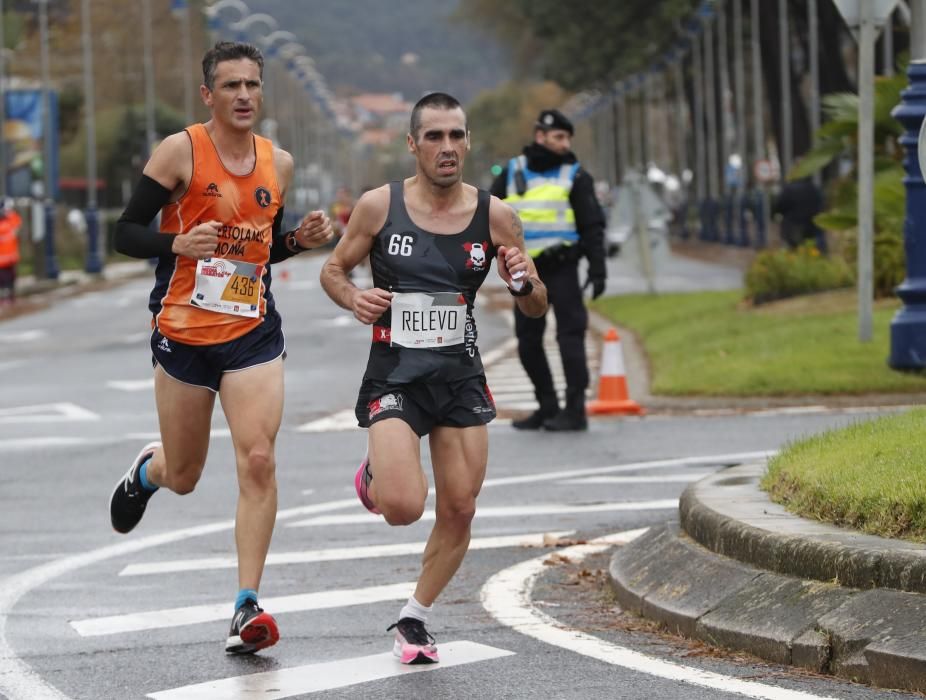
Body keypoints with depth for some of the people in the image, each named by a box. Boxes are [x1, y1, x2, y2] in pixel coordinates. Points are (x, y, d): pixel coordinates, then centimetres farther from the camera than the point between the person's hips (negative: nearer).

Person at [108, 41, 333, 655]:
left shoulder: (279, 163, 7)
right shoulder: (181, 151, -8)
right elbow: (126, 234, -8)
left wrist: (301, 239, 1)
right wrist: (178, 244, -26)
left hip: (252, 333, 2)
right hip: (183, 333, -2)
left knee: (258, 460, -15)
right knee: (184, 477, 10)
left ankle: (248, 606, -11)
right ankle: (147, 470, 49)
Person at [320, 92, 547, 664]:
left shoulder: (494, 216, -2)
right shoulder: (380, 206, -6)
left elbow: (538, 307, 5)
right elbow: (333, 269, 8)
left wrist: (525, 282, -18)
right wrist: (354, 298, -14)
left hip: (461, 379, 3)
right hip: (395, 376, -3)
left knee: (459, 511, 2)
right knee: (404, 507, -20)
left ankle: (415, 618, 24)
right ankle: (376, 474, 18)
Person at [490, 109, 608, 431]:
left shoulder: (574, 176, 2)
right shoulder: (511, 173, 9)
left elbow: (592, 225, 0)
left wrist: (597, 269, -9)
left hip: (561, 268, -4)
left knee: (569, 336, -9)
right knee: (528, 341, 7)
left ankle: (575, 410, -6)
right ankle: (547, 407, 18)